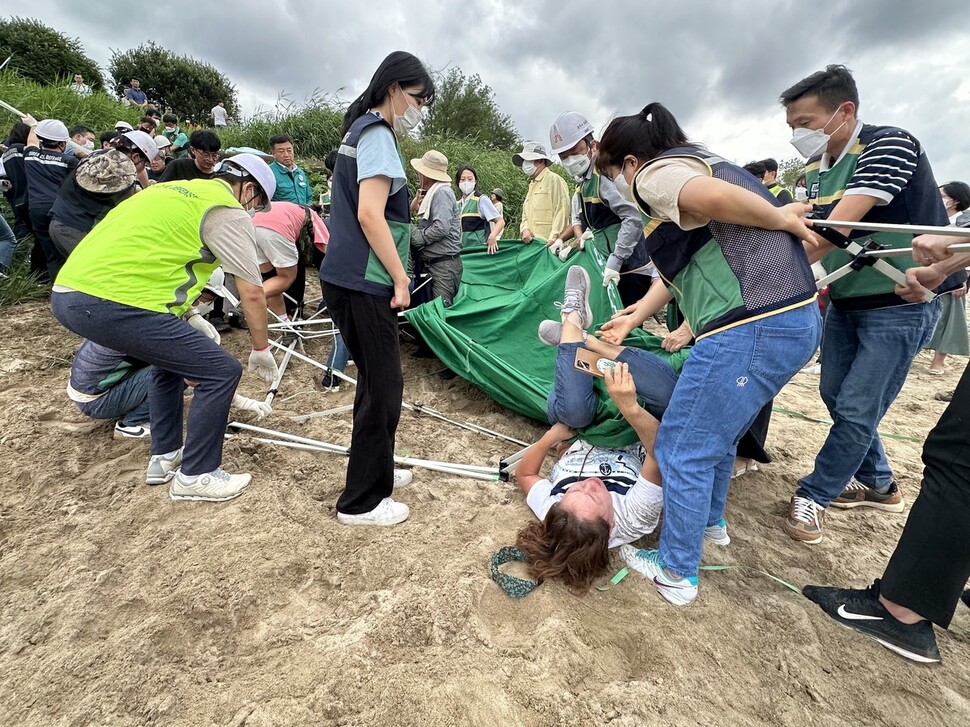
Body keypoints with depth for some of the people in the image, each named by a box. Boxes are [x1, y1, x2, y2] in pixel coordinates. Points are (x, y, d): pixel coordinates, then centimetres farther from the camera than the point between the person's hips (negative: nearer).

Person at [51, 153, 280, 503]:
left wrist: (191, 322, 32)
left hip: (68, 292, 10)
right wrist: (261, 349, 9)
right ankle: (195, 476, 10)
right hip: (111, 304, -10)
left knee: (174, 357, 27)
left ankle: (164, 458, 34)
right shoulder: (228, 212, -3)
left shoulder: (180, 191, 24)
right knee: (221, 371, -4)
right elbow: (252, 293, -5)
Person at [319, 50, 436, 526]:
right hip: (363, 284, -10)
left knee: (375, 380, 17)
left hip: (350, 279, 10)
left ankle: (375, 470, 33)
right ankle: (362, 502, 9)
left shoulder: (362, 130, 22)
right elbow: (370, 215, -19)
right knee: (384, 386, -3)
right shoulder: (377, 134, -8)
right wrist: (400, 278, -14)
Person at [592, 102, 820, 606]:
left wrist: (782, 221, -11)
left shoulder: (654, 174, -3)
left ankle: (677, 574, 20)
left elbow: (714, 197, -28)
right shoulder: (697, 164, 25)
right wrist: (630, 320, 27)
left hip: (751, 328, -10)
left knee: (684, 447, 4)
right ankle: (709, 520, 47)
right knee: (717, 432, 26)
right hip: (796, 318, 10)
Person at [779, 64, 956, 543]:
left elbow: (836, 229, -29)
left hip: (899, 304, -8)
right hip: (846, 302, 8)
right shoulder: (816, 169, 6)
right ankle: (878, 484, 33)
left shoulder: (889, 145, -18)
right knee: (835, 395, 13)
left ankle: (814, 494, 12)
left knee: (857, 410, -4)